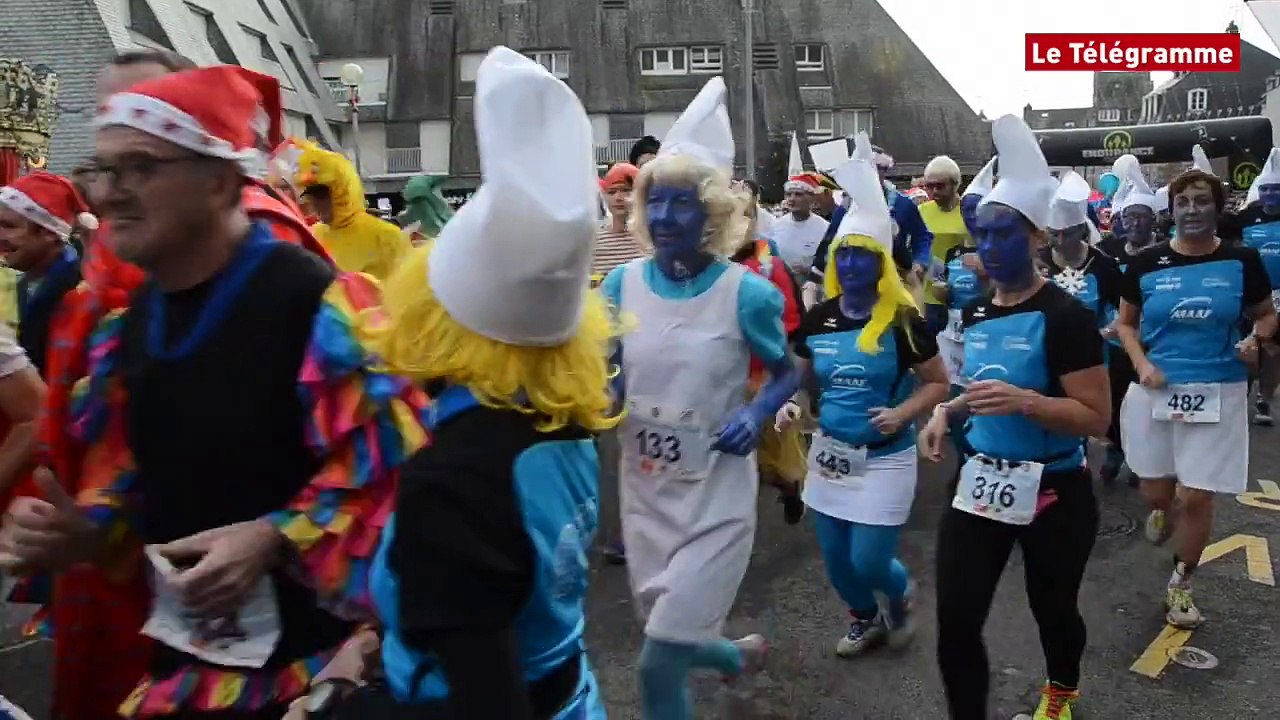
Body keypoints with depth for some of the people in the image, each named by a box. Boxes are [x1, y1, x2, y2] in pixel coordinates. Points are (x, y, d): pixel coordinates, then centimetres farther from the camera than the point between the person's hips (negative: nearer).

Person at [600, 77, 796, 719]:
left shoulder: (746, 293, -13)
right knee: (672, 642, 23)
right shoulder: (623, 284, -5)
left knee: (659, 665, -3)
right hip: (644, 494, 5)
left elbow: (786, 373, 1)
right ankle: (740, 654, 56)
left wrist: (757, 414, -18)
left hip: (715, 501, -4)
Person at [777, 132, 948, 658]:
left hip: (885, 456, -4)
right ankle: (865, 620, 42)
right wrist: (788, 405, -10)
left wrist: (903, 413, -21)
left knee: (869, 561, -3)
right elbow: (800, 379, 11)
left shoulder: (902, 320, -12)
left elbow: (937, 383, -4)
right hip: (830, 452, 4)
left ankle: (899, 598, 34)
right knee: (835, 559, 12)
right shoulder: (818, 319, -1)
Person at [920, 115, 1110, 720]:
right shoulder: (975, 313, 4)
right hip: (981, 483, 5)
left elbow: (1097, 418, -18)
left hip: (1053, 493, -5)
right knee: (956, 624, 0)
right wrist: (948, 411, 2)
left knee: (1052, 609, 20)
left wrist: (1023, 402, -32)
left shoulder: (1064, 316, -17)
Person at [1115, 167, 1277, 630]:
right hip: (1155, 391, 1)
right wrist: (1141, 363, -9)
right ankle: (1162, 510, 50)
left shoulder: (1242, 262, -1)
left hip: (1217, 393, 0)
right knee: (1157, 491, 10)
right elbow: (1126, 323, 8)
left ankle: (1180, 585, 23)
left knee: (1196, 497, 1)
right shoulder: (1147, 265, -1)